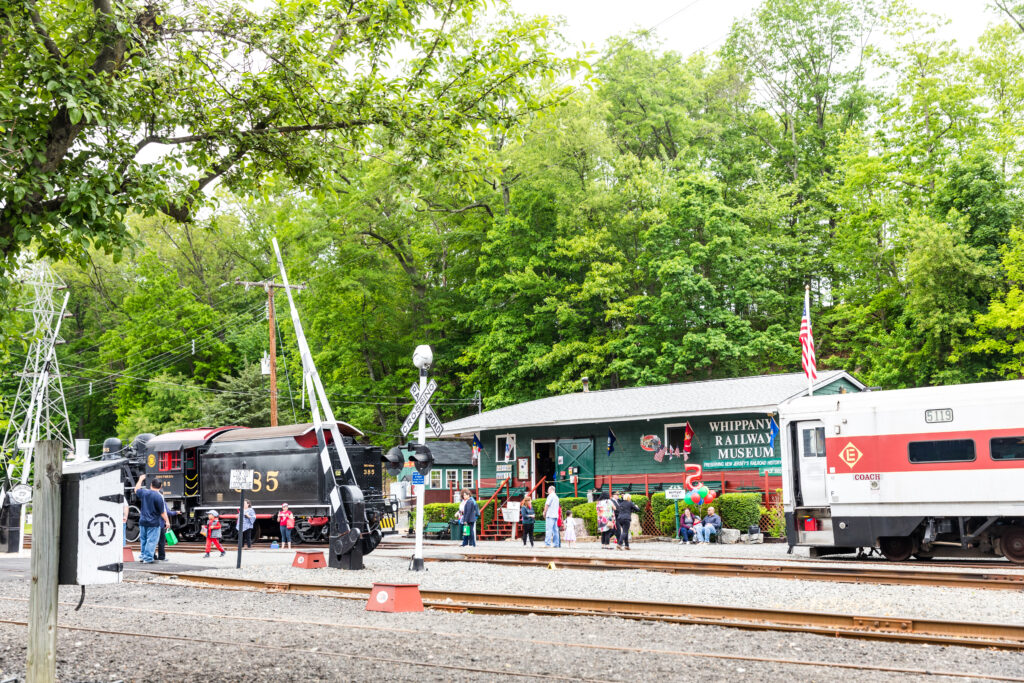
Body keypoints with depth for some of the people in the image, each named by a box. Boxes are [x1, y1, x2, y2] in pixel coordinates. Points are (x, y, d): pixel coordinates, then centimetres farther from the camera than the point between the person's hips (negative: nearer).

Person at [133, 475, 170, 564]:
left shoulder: (144, 492, 0)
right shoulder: (159, 496, -15)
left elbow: (136, 489, 25)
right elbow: (162, 512, -12)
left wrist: (140, 479, 36)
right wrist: (167, 521, -4)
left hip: (143, 521, 5)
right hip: (153, 523, -5)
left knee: (143, 539, 18)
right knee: (151, 541, -2)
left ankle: (142, 556, 24)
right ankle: (148, 558, -3)